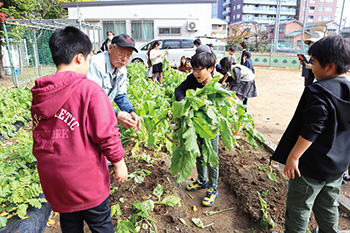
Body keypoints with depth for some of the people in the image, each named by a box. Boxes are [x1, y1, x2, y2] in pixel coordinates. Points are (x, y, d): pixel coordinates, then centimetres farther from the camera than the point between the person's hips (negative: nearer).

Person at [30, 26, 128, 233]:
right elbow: (106, 134, -19)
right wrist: (119, 163, -5)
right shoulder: (90, 90, -21)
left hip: (52, 180, 6)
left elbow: (38, 138, 11)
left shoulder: (38, 94, -1)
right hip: (86, 181, -5)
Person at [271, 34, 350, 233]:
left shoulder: (319, 92, -22)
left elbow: (311, 130, -27)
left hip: (311, 166, -8)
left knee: (299, 208, 10)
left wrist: (293, 156, -20)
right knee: (328, 207, 25)